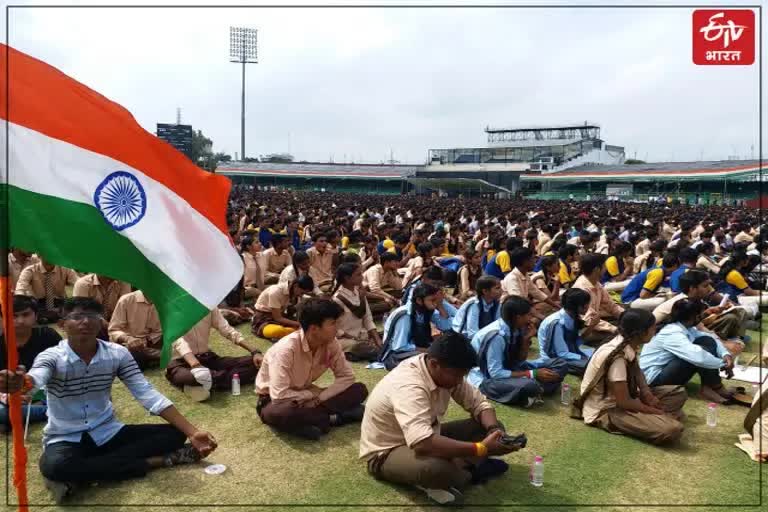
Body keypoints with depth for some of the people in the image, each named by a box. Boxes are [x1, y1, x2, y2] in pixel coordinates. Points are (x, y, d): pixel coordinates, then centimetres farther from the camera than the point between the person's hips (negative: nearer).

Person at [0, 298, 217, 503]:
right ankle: (158, 461, -27)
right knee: (53, 466, -39)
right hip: (66, 440, -3)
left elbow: (147, 394, -11)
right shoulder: (52, 357, -14)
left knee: (174, 435, -14)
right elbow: (35, 380, -38)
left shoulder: (118, 354, -6)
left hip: (108, 433, 3)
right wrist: (19, 382, -66)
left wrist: (192, 432, -19)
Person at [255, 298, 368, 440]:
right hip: (273, 400, -5)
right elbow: (279, 396, -35)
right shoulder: (286, 349, -31)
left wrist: (318, 399, -22)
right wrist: (315, 394, -21)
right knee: (278, 413, -42)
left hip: (305, 398, 5)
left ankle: (312, 419, -19)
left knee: (360, 389, -11)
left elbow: (347, 376, -9)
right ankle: (331, 418, -22)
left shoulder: (331, 343, -14)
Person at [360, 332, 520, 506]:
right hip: (387, 452, -8)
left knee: (488, 426, -3)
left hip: (425, 436, 8)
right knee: (437, 468, -39)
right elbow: (423, 444, -47)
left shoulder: (447, 372, -10)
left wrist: (493, 430, -22)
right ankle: (470, 471, -10)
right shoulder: (409, 386, -35)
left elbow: (479, 404, 0)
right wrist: (482, 449, -42)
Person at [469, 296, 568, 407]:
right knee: (528, 385, -40)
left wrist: (526, 339, -11)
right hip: (487, 378, -9)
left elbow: (519, 362, 5)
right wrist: (533, 374, -25)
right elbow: (496, 373, -27)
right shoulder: (496, 336, -26)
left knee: (560, 364, 0)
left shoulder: (515, 329, -3)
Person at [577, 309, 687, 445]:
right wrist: (656, 411, -11)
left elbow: (636, 371, 17)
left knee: (679, 392, 13)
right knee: (672, 429, -29)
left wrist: (647, 393, -2)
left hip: (623, 397, 10)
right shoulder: (617, 358, -30)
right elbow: (624, 402, -25)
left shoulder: (629, 344, -3)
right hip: (606, 410, -10)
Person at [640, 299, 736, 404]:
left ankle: (710, 386, -7)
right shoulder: (673, 334, -27)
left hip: (668, 368, 9)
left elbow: (712, 340, 7)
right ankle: (716, 388, -5)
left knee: (707, 341, -5)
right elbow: (698, 357, -38)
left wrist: (725, 354, -12)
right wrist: (723, 364, -23)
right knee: (699, 355, -27)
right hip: (655, 378, -9)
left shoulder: (687, 327, 2)